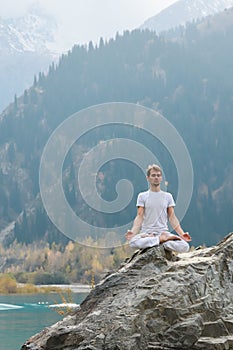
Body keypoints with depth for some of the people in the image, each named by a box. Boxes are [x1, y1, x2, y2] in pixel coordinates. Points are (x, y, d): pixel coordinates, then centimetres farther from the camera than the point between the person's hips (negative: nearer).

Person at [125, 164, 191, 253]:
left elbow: (172, 217, 9)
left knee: (184, 247, -27)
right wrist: (133, 232, -18)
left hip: (164, 231, 1)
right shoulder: (142, 196, 8)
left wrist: (181, 233, -6)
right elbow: (140, 216, 0)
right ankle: (161, 239, -21)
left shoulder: (168, 196, 13)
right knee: (132, 242, -38)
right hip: (146, 232, -1)